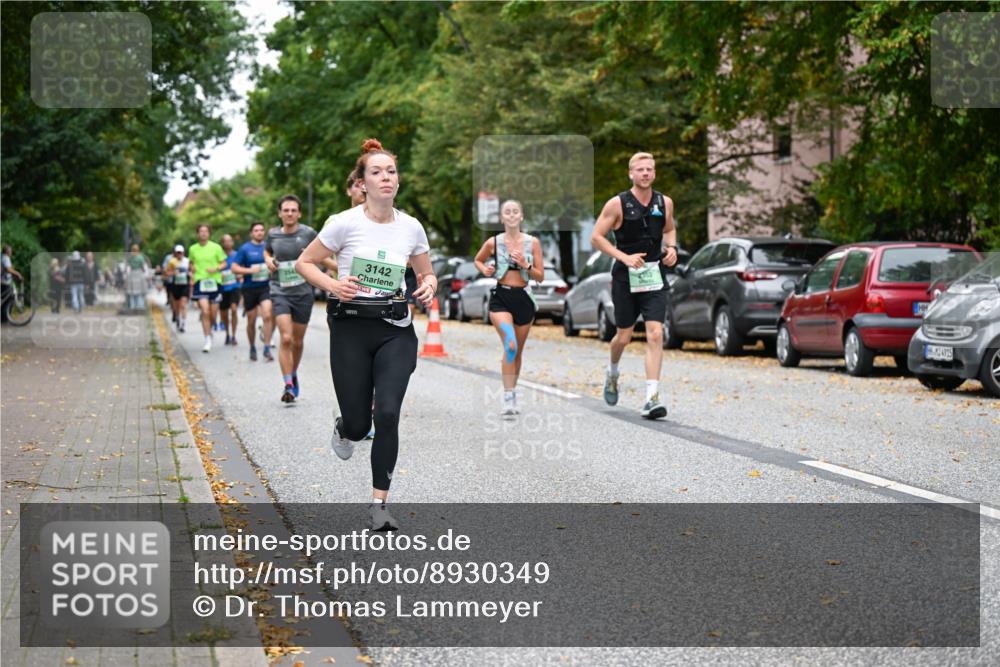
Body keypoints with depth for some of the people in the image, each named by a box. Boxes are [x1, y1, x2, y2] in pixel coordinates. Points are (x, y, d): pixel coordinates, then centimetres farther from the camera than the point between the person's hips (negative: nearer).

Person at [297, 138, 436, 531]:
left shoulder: (411, 227, 2)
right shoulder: (345, 223, -8)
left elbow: (426, 275, 16)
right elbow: (305, 263, 1)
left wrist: (428, 288, -8)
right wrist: (333, 285, -17)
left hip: (395, 330, 2)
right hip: (351, 327, -2)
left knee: (387, 415, -13)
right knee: (358, 425, 0)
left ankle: (379, 506, -2)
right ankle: (344, 428, 41)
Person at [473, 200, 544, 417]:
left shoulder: (533, 242, 1)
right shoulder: (493, 242, -1)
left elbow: (540, 276, 3)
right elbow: (478, 260, 18)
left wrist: (526, 265, -14)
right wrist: (484, 270, -3)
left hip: (524, 298, 3)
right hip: (500, 298, -2)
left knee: (517, 352, 12)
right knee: (510, 345, -22)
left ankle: (513, 395, 30)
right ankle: (508, 398, -20)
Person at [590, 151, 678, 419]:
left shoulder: (665, 203, 4)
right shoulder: (618, 204, -7)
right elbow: (596, 237, -5)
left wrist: (671, 248, 2)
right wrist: (624, 257, -16)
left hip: (654, 276, 2)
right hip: (625, 277, -2)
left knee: (655, 335, -12)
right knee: (624, 336, 8)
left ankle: (651, 399, -14)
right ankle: (612, 373, 42)